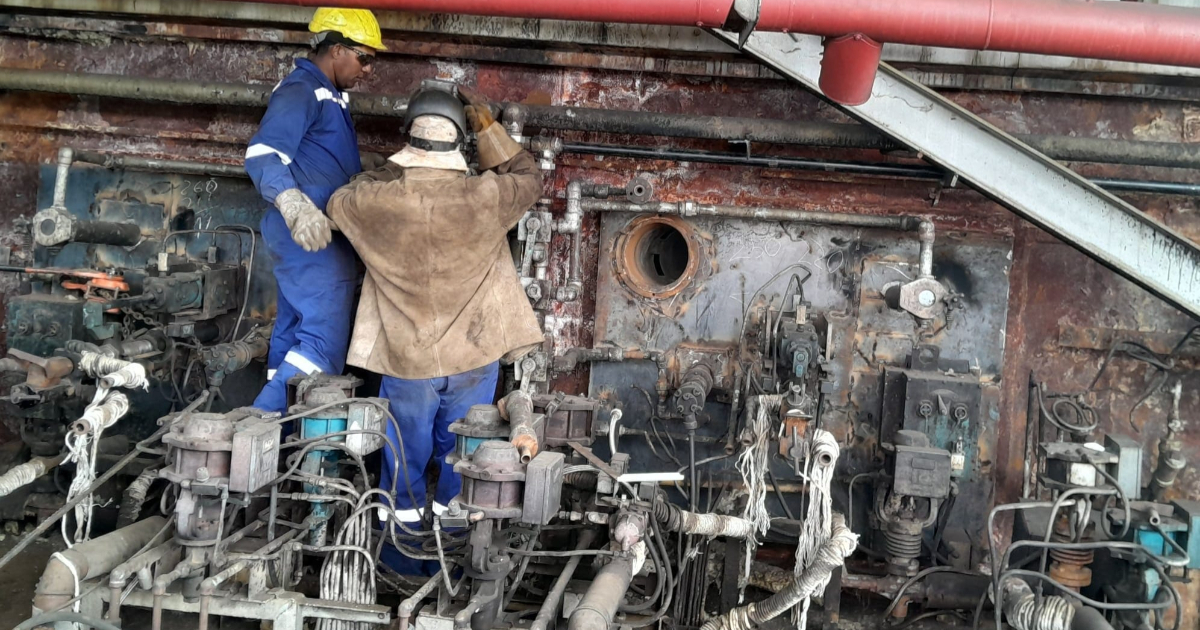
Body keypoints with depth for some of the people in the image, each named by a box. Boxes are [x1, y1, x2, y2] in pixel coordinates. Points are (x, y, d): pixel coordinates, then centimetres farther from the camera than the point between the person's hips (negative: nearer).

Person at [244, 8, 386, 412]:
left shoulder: (329, 96, 18)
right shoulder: (300, 91, -14)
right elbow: (262, 155, -28)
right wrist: (296, 206, -43)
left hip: (314, 238, 11)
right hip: (312, 239, -11)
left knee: (293, 337, 14)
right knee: (326, 344, -14)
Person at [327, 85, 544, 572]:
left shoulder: (377, 199, -15)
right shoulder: (483, 198, -18)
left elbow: (337, 203, 9)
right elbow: (529, 179, 4)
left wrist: (390, 171, 15)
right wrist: (489, 128, 5)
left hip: (406, 358, 1)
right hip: (473, 354, 0)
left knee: (406, 450, 21)